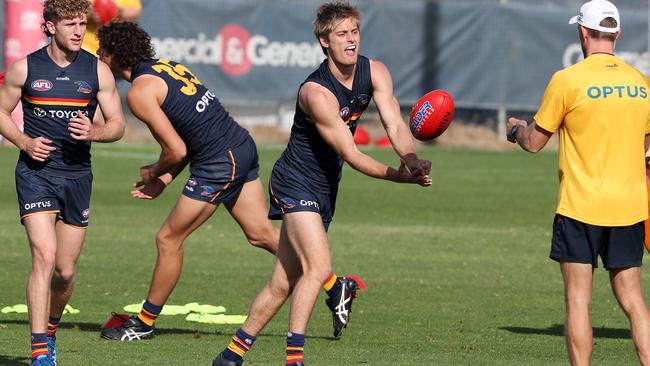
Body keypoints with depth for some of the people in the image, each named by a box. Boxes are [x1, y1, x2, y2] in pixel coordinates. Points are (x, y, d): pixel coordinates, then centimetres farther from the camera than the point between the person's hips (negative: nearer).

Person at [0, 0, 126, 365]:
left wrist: (93, 132, -17)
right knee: (45, 257, -18)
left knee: (65, 270, 7)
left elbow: (117, 125, 5)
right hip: (36, 172, -3)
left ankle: (51, 330, 36)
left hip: (77, 174, 3)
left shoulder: (98, 70, 1)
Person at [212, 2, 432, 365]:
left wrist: (412, 159, -34)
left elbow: (395, 123, -14)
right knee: (319, 267, -23)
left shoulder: (374, 73, -3)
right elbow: (349, 153, -25)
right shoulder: (316, 93, -25)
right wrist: (398, 175, -33)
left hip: (325, 190, 7)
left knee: (283, 284, 9)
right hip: (296, 182, -7)